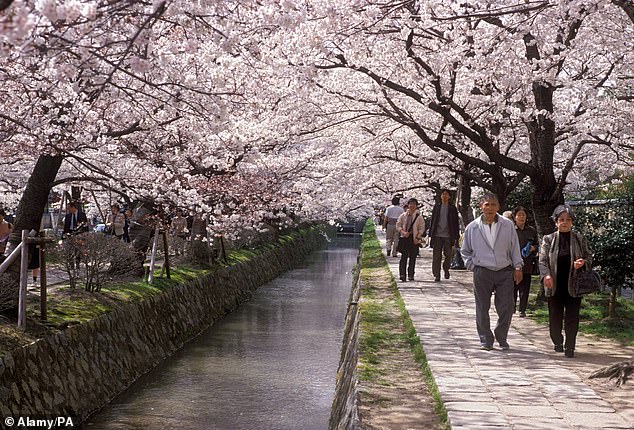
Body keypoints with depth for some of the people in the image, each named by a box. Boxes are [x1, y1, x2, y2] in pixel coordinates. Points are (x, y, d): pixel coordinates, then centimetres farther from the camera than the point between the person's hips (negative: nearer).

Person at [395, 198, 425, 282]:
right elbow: (398, 225, 7)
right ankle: (402, 274, -9)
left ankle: (411, 275, 9)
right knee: (404, 257, -6)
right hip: (404, 238, 0)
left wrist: (417, 237, -8)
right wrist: (403, 232, -10)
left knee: (412, 257, 3)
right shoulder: (403, 215, 5)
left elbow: (422, 228, 4)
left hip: (414, 239, 0)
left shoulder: (419, 217, 3)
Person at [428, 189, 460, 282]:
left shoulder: (452, 208, 5)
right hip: (437, 235, 0)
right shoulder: (436, 206, 8)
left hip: (448, 235, 0)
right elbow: (432, 221, 9)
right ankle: (436, 275, 6)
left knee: (449, 255, 1)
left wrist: (456, 236, 1)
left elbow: (456, 223, 6)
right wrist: (431, 234, 4)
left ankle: (446, 268, 28)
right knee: (436, 256, 0)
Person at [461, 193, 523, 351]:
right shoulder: (472, 227, 2)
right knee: (482, 309, 3)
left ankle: (501, 338, 20)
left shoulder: (508, 225, 2)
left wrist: (517, 267, 6)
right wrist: (472, 265, 4)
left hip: (505, 272, 0)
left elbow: (515, 248, 10)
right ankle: (486, 340, 17)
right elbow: (465, 251, 14)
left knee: (506, 308, 0)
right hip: (482, 273, 0)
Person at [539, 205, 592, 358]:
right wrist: (546, 275, -20)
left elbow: (589, 257, 11)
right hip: (555, 286, 0)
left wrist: (583, 263, -13)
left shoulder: (580, 239, 5)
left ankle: (569, 348, 9)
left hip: (573, 286, 0)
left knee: (572, 318, 0)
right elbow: (542, 260, -2)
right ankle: (557, 343, 29)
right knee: (555, 317, 9)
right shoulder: (548, 239, 2)